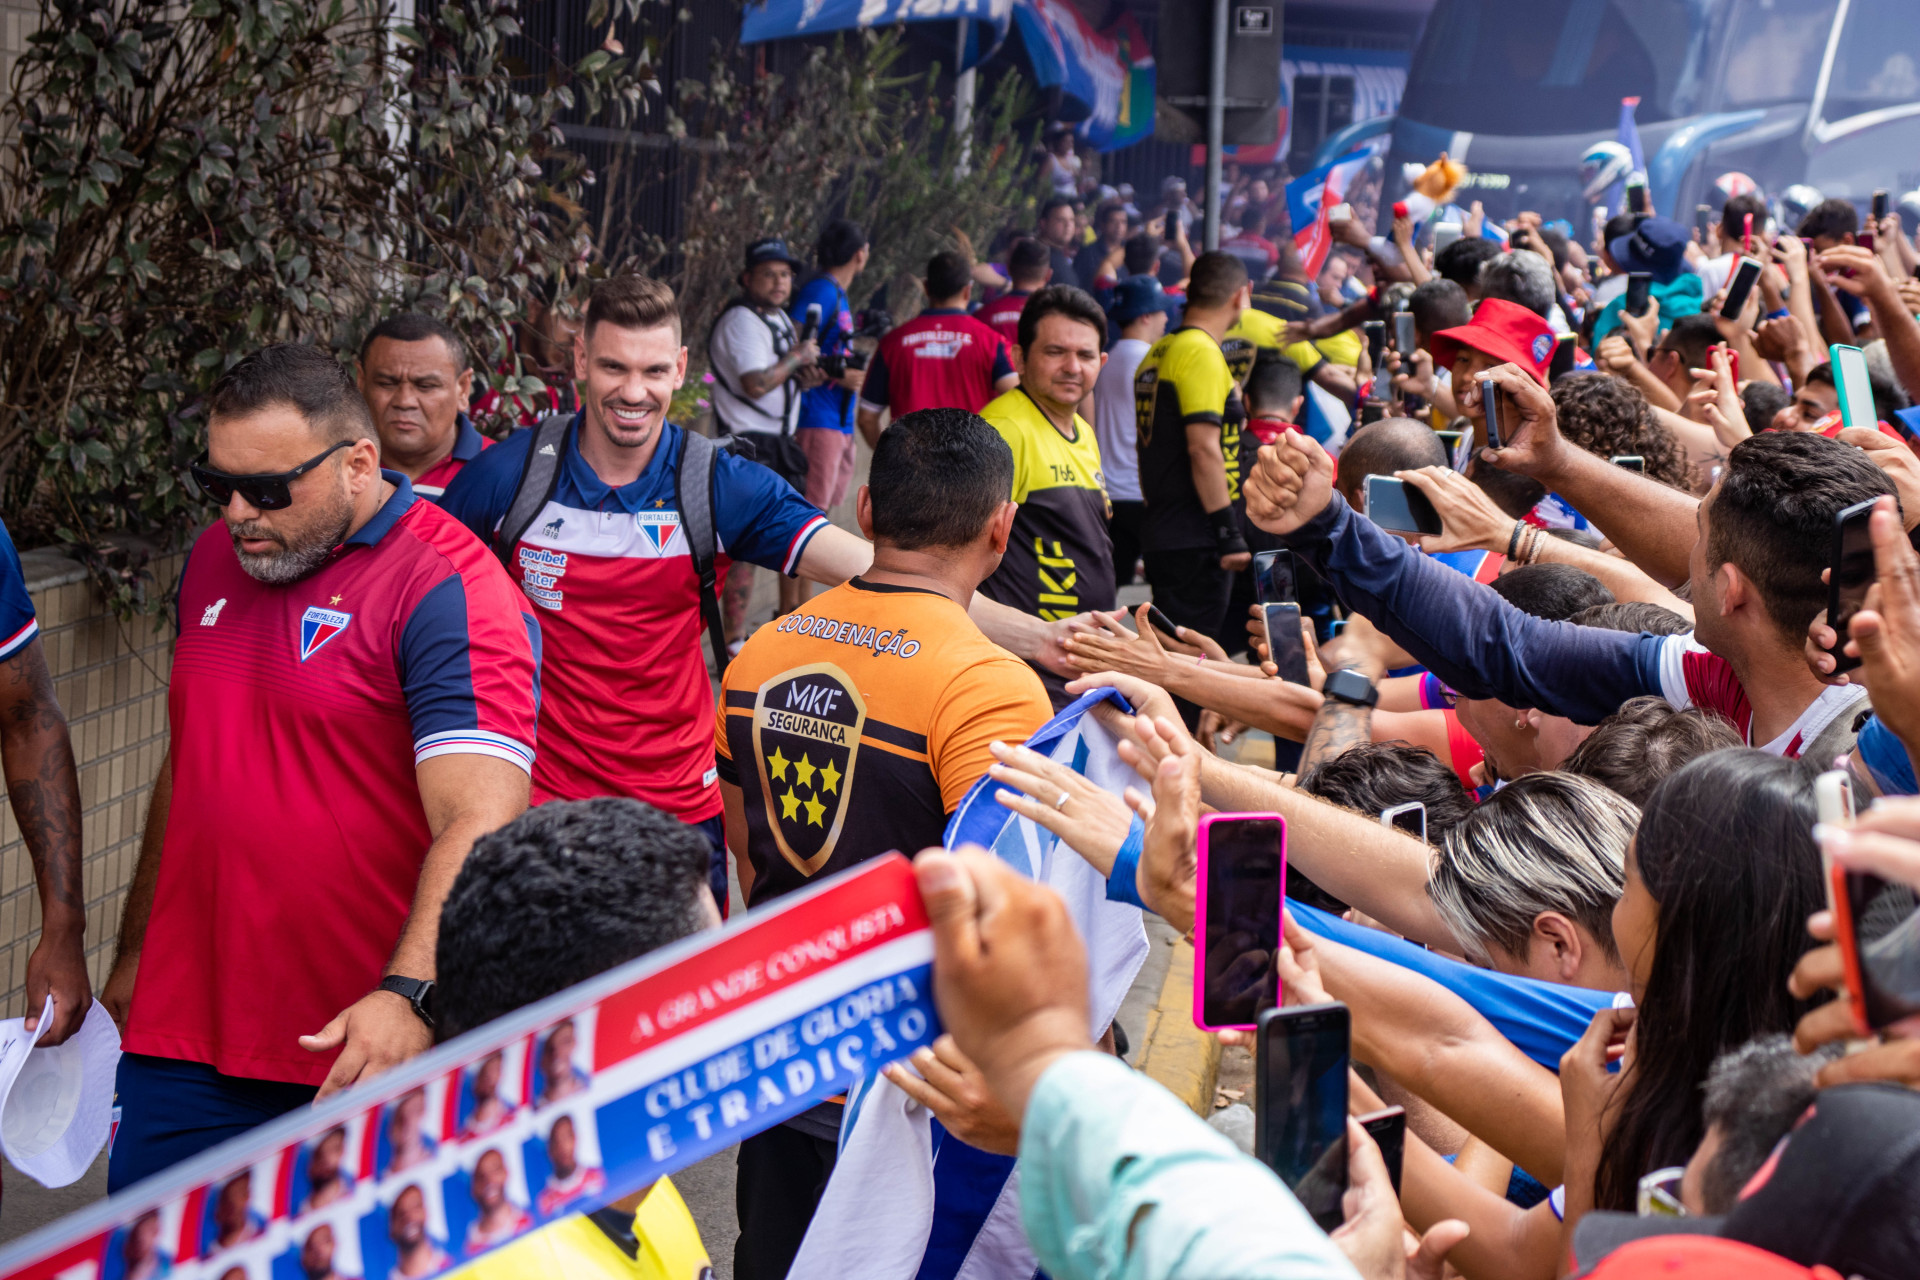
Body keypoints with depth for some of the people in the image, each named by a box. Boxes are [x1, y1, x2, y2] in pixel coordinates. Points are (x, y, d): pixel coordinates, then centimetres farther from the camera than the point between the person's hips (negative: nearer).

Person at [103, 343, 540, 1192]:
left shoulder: (451, 593, -13)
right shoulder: (214, 560, 11)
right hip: (182, 1033, 6)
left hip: (366, 1048, -6)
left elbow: (479, 821, -23)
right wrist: (133, 956, 25)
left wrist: (409, 997, -36)